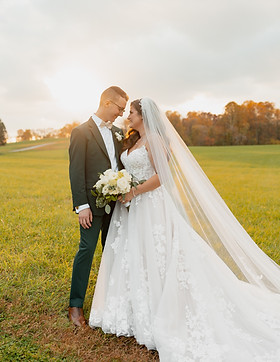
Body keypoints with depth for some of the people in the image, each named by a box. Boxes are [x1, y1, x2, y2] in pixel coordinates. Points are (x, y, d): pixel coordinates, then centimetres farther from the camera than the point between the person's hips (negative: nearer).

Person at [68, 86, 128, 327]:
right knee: (87, 249, 0)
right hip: (93, 203, -6)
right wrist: (82, 206, -17)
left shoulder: (117, 132, 12)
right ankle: (76, 305, 14)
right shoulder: (82, 132, -7)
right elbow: (76, 172, -12)